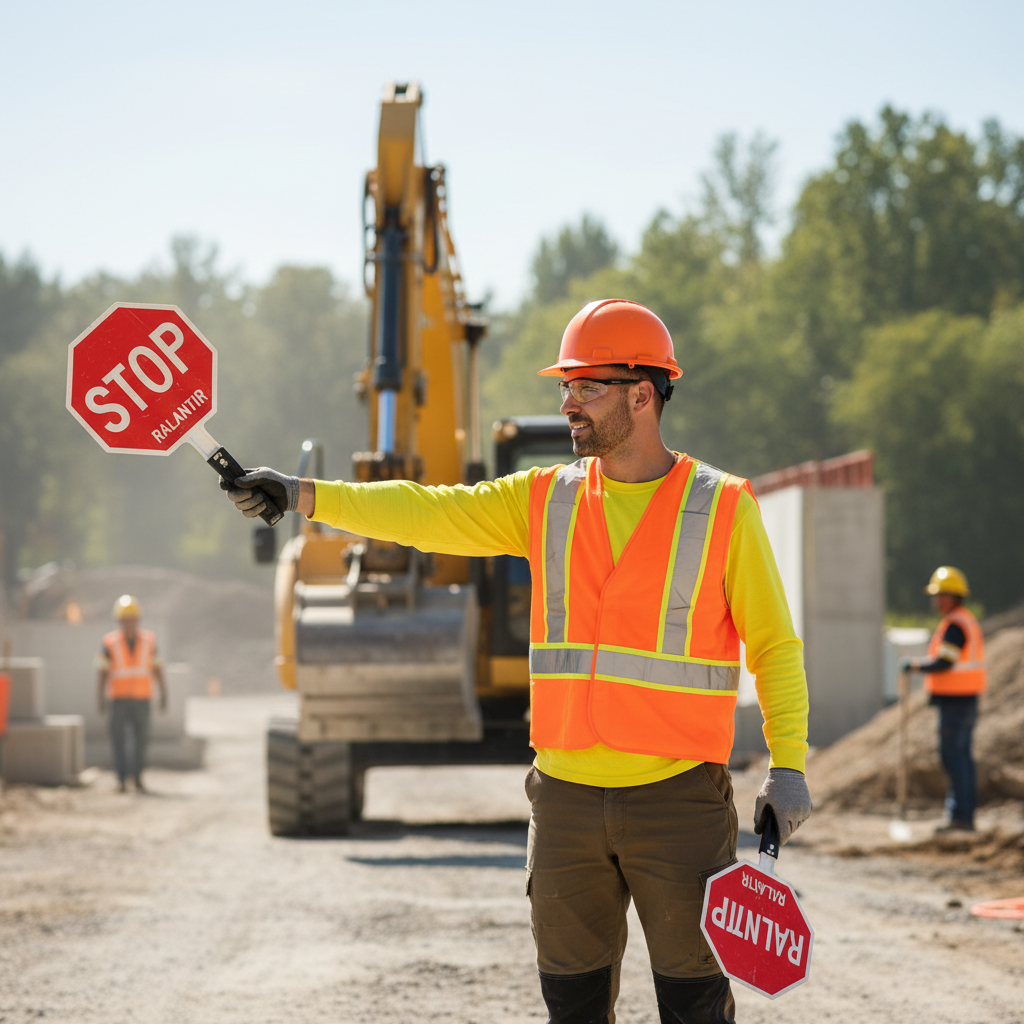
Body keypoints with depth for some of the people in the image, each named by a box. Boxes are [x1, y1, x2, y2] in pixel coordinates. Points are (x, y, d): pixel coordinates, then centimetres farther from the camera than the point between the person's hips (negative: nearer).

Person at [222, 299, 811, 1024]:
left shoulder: (723, 507, -2)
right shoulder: (545, 500, 8)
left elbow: (774, 644, 1)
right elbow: (427, 513, 1)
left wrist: (788, 764, -8)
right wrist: (303, 495, -10)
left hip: (679, 796, -4)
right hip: (567, 795, 4)